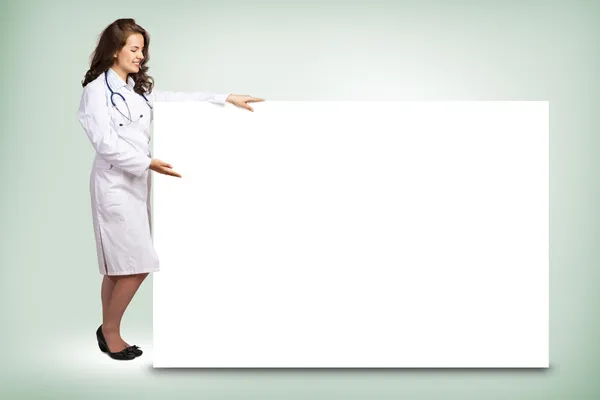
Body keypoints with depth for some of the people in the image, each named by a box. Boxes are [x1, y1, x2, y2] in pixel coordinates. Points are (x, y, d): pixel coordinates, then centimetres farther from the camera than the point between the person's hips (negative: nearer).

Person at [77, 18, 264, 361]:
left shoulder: (139, 89, 16)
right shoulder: (97, 90, -6)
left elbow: (176, 99, 12)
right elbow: (106, 143, -15)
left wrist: (225, 98, 6)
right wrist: (147, 162, -23)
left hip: (137, 184, 7)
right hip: (115, 185, -7)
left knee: (120, 267, 11)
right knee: (136, 266, -7)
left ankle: (108, 331, 22)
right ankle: (110, 330, 12)